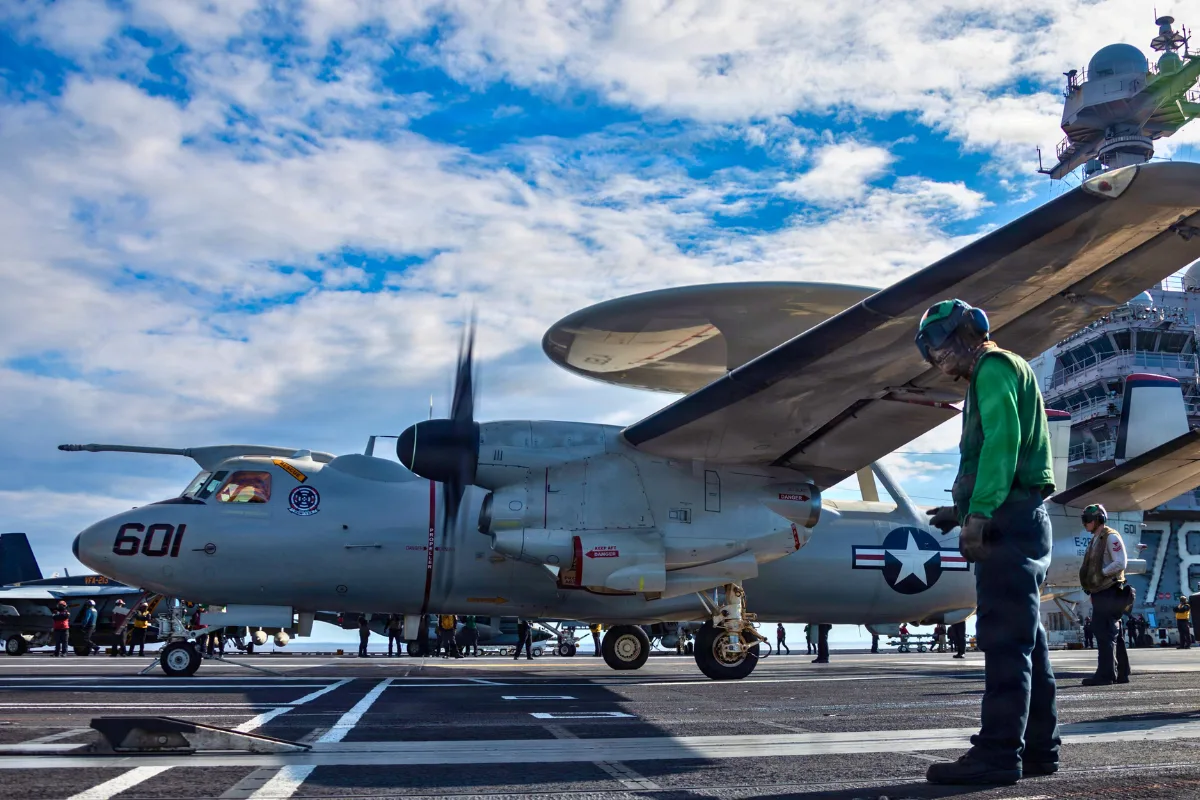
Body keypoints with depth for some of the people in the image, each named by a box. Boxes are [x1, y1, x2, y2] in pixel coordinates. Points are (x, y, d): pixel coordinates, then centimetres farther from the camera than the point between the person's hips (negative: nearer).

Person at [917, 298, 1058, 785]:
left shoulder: (993, 367, -5)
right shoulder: (1001, 372, 26)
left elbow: (1002, 441, -20)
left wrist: (978, 512, -26)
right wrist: (961, 511, 21)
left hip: (1009, 520, -10)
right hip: (1020, 520, 10)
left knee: (1004, 638, -11)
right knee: (1025, 639, 11)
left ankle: (998, 754, -10)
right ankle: (1038, 748, 17)